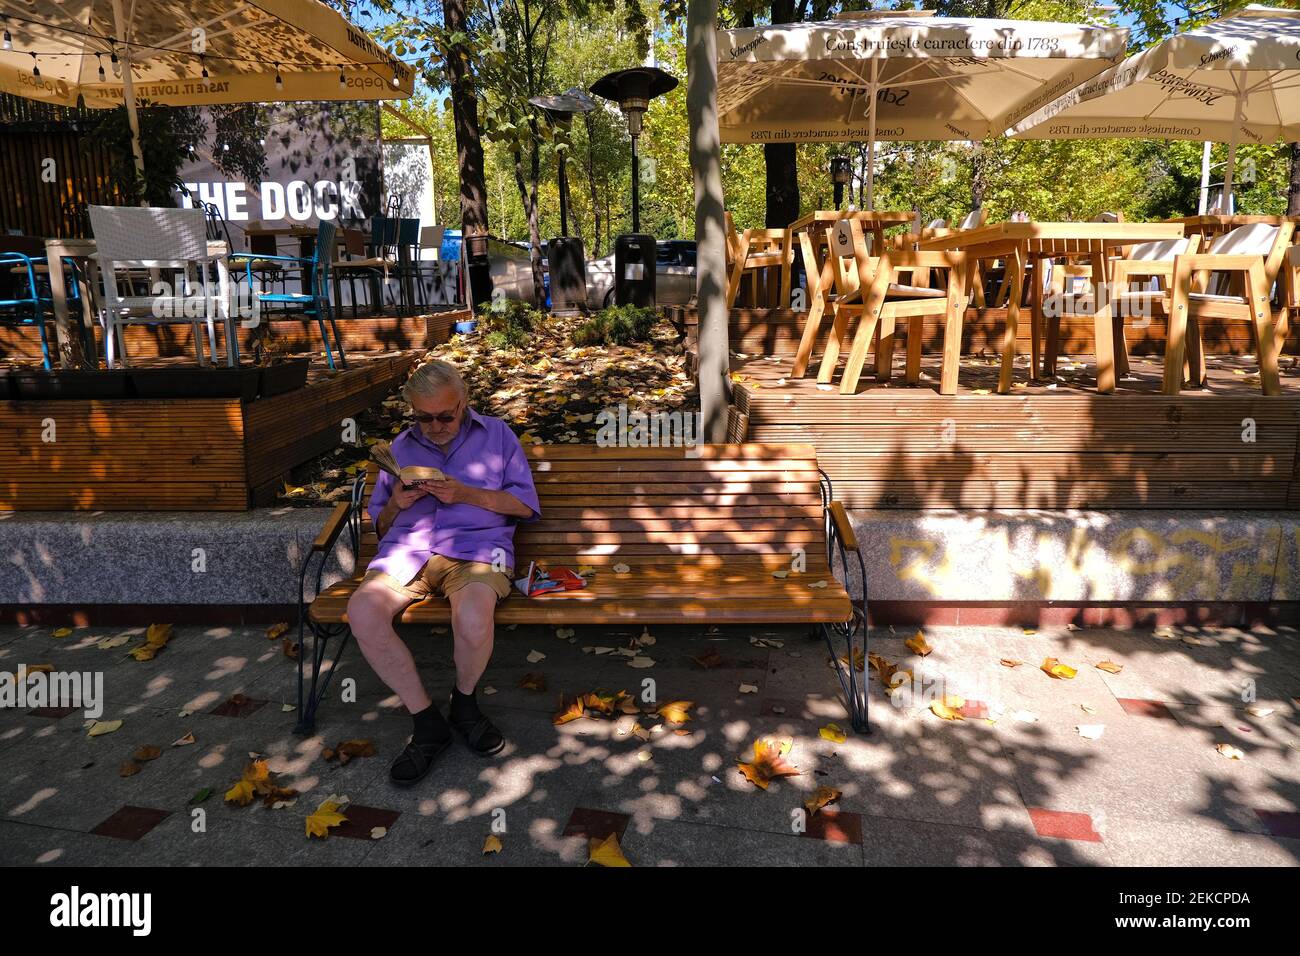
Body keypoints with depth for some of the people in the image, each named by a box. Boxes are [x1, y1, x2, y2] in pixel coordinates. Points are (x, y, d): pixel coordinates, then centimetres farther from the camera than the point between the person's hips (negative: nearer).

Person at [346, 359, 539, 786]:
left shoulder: (496, 434, 17)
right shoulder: (400, 447, 25)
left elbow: (525, 504, 8)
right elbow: (381, 525, 26)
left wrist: (467, 494, -5)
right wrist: (396, 504, 3)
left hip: (476, 547, -3)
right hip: (409, 547, 3)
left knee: (473, 617, -37)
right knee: (362, 611, -30)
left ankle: (464, 703, -3)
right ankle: (427, 721, -13)